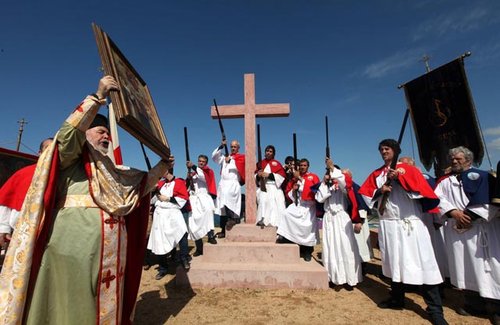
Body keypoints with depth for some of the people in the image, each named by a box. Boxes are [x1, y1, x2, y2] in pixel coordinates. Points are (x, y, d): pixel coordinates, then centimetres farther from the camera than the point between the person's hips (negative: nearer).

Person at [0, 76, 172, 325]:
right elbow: (71, 130, -14)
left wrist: (161, 167, 21)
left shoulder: (110, 169, 24)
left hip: (112, 246, 7)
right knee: (74, 303, -1)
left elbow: (140, 185, 26)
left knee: (107, 303, 11)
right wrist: (98, 97, -17)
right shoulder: (70, 155, 6)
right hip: (77, 242, -6)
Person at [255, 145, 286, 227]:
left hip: (274, 189, -3)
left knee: (274, 206, -10)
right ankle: (262, 220, -3)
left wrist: (269, 175, -12)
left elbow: (281, 176, -5)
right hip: (262, 189, 3)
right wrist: (258, 175, -4)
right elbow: (256, 176, 19)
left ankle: (275, 221, -7)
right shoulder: (261, 163, 16)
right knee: (263, 204, -4)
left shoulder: (276, 163, 4)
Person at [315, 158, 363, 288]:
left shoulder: (343, 185, 2)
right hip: (328, 218, 4)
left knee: (345, 248, -2)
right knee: (330, 248, 6)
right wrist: (324, 182, -3)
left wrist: (333, 168, -22)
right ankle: (333, 277, 15)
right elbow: (319, 198, -2)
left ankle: (349, 279, 7)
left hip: (342, 218, -4)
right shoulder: (325, 186, 14)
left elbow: (346, 181, -23)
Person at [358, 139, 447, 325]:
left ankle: (435, 309, 9)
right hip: (388, 224, 4)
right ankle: (397, 299, 26)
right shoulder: (376, 174, 12)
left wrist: (399, 177, -16)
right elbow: (365, 194, 7)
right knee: (394, 261, 12)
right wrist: (379, 190, -9)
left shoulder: (408, 169, 3)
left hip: (411, 223, -3)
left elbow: (421, 189, -10)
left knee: (422, 263, -3)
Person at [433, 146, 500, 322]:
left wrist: (470, 216, -14)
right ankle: (474, 304, 17)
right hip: (457, 229, 3)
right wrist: (454, 212, -14)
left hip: (483, 228, -3)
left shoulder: (482, 176, 6)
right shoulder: (444, 181, 14)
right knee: (465, 266, 6)